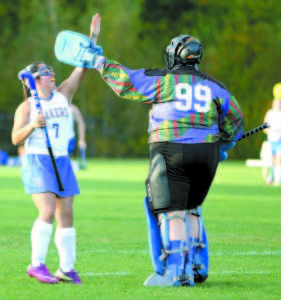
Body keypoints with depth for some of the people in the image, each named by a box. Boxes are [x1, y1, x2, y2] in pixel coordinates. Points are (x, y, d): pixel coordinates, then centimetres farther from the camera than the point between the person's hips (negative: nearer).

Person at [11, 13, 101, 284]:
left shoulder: (63, 96, 10)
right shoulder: (26, 107, -2)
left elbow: (81, 68, 5)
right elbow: (16, 138, -5)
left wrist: (92, 38, -1)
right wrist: (32, 124, -23)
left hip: (62, 162, 5)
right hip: (37, 162, -5)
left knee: (66, 214, 3)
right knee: (48, 212, -18)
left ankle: (67, 268, 8)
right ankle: (37, 265, -13)